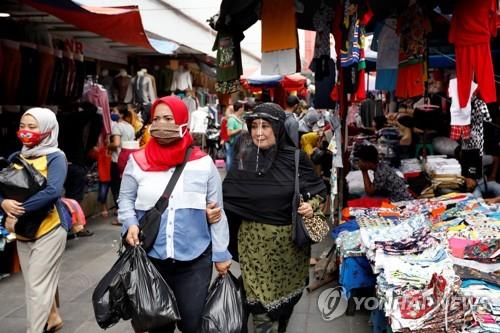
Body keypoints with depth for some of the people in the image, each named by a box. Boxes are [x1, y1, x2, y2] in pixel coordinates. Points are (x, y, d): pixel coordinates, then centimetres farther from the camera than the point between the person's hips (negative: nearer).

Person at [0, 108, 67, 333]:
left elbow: (52, 191, -26)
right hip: (23, 232, 6)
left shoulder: (55, 157, -12)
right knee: (39, 282, 18)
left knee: (37, 286, -2)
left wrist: (18, 214, -25)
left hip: (48, 231, -6)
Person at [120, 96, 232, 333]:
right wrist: (130, 223, -12)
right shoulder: (137, 162, -1)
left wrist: (221, 254, 1)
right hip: (151, 257, 2)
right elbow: (125, 199, 8)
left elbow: (217, 211, 0)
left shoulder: (203, 163, -4)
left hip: (195, 259, -1)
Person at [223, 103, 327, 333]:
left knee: (287, 292, 20)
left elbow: (319, 190, 3)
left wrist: (312, 205, -16)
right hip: (255, 240, -1)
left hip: (290, 240, 1)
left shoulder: (296, 158, -8)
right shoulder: (243, 159, -6)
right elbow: (227, 195, 0)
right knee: (262, 300, 1)